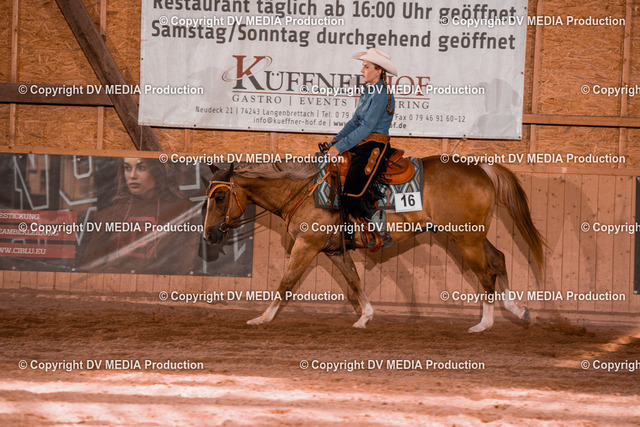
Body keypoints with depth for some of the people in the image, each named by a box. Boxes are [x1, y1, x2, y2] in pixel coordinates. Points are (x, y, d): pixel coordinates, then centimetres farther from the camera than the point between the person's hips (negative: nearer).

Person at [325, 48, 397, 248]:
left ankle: (384, 236, -6)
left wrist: (341, 147, -18)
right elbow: (355, 121, 17)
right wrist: (335, 141, 5)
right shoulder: (368, 92, 16)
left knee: (354, 192, -19)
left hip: (375, 149, -10)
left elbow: (366, 127, -18)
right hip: (362, 148, 10)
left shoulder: (381, 94, -14)